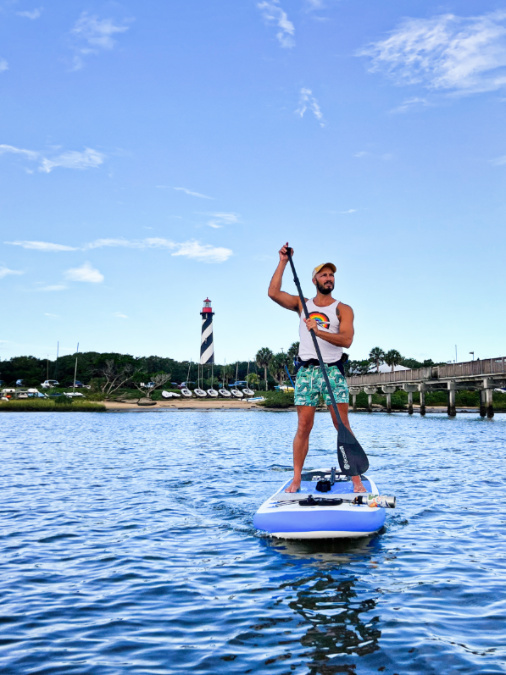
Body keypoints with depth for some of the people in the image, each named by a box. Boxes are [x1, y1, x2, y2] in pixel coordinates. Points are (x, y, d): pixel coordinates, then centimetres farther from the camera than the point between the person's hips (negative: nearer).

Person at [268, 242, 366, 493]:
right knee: (303, 427, 0)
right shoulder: (302, 304, 13)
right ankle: (296, 480, 5)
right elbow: (273, 293, -1)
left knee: (343, 425, -5)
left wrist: (318, 331, -23)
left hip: (333, 370, -1)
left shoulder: (343, 310, 5)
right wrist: (283, 261, -1)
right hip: (306, 370, 2)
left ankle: (356, 479, 0)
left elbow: (346, 340, -10)